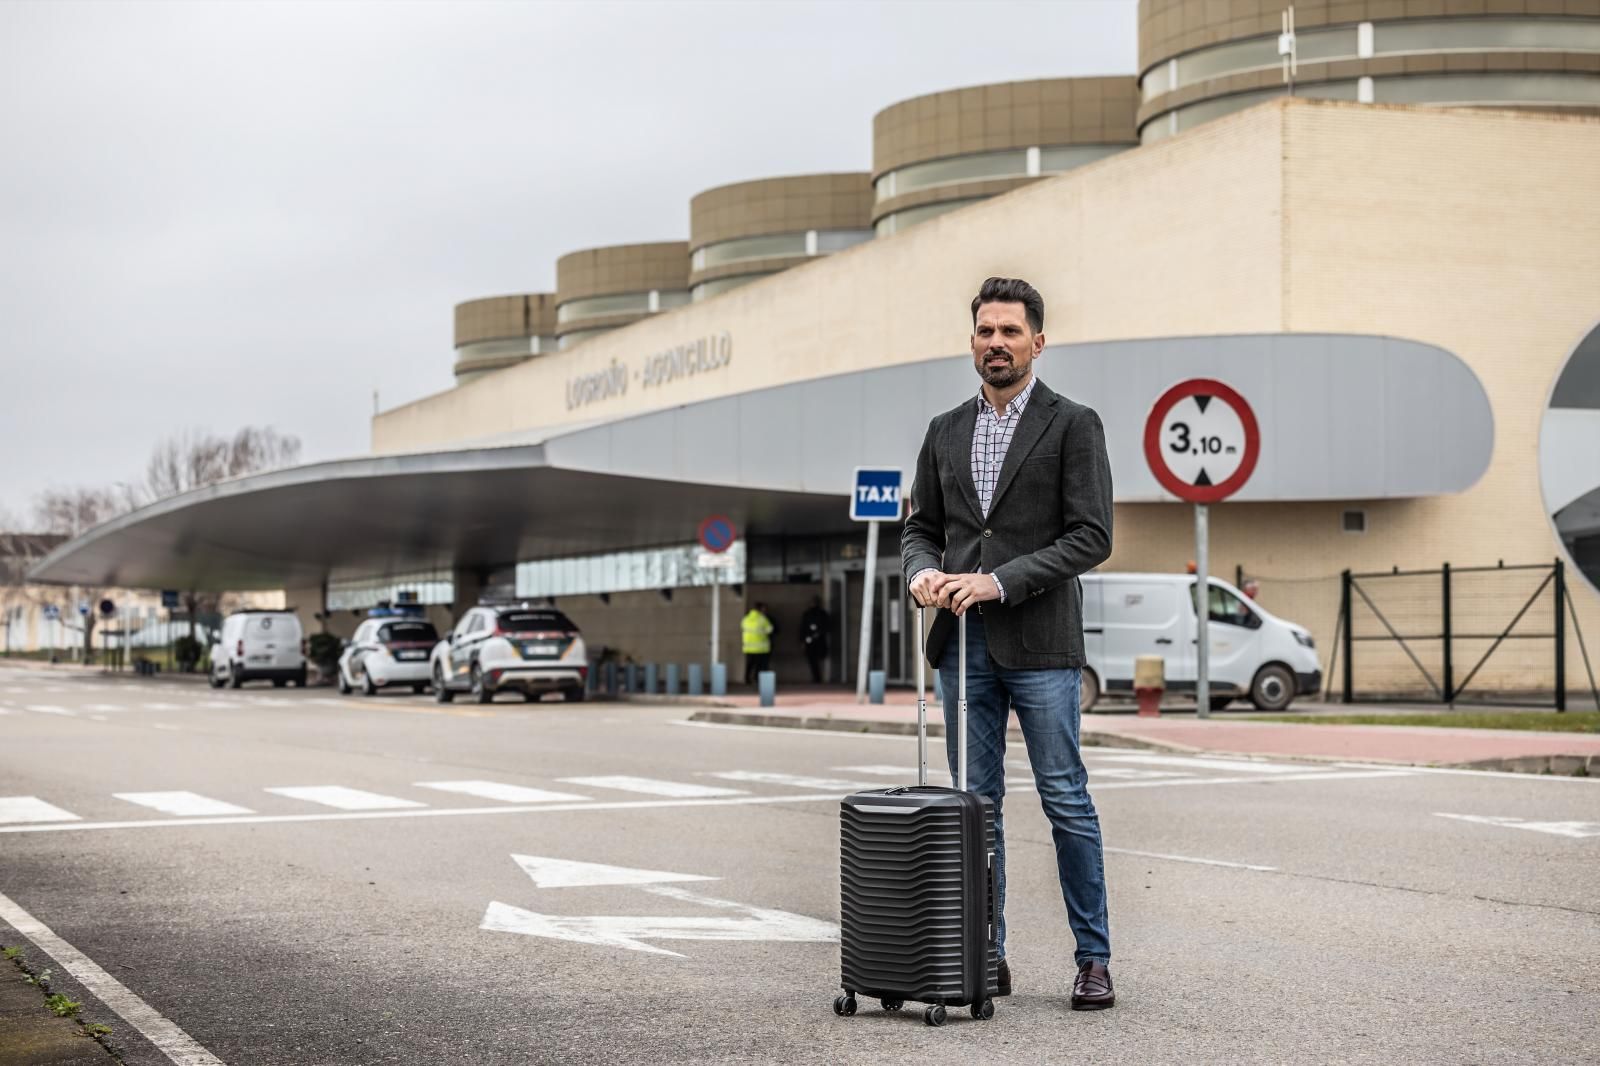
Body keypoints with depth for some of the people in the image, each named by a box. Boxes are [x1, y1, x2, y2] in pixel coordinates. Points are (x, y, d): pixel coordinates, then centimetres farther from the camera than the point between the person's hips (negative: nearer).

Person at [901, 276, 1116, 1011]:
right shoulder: (945, 432, 13)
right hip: (963, 643, 5)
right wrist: (921, 572, -8)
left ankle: (1094, 958, 5)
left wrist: (999, 581, -17)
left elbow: (1091, 537, -9)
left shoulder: (1073, 425, -2)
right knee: (976, 803, 7)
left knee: (1066, 802, -2)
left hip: (1039, 645, -5)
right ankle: (985, 956, 14)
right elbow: (920, 526, 16)